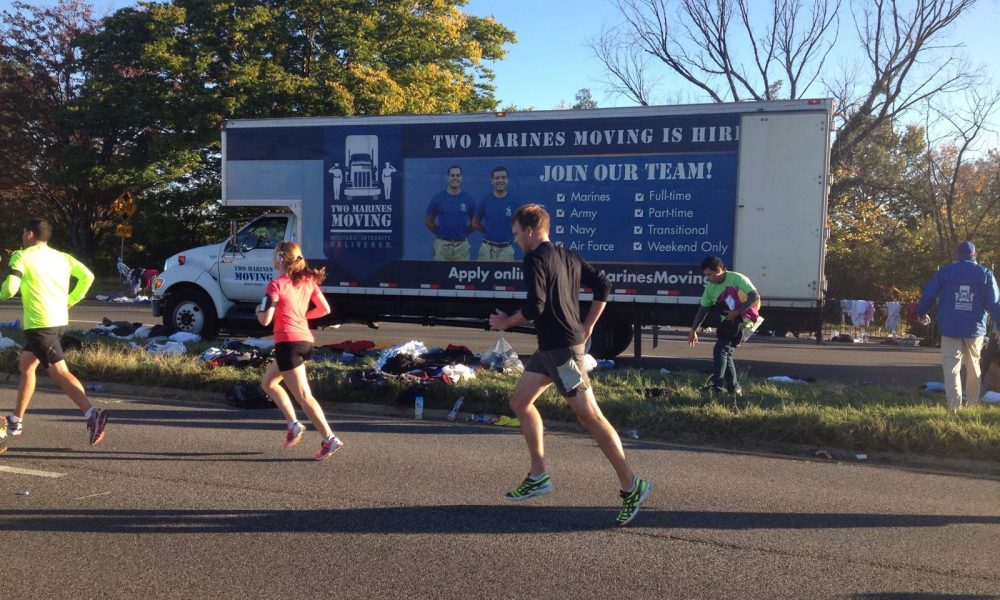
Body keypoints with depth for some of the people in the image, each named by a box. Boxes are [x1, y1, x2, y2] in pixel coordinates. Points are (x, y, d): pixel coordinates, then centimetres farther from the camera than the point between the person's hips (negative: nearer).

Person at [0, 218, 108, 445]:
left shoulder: (21, 256, -4)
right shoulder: (61, 256, 13)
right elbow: (87, 276, 6)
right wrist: (69, 301, 14)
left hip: (39, 323, -8)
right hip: (59, 320, 8)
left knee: (59, 373, -13)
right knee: (25, 366, 21)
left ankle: (92, 413, -28)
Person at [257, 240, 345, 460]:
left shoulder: (276, 285, -11)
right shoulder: (307, 281, 9)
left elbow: (265, 320, -13)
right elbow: (325, 309, 9)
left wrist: (259, 310, 9)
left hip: (288, 342, -8)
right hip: (306, 340, 8)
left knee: (304, 396, -4)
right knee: (268, 382, 23)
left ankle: (330, 439, -8)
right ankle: (294, 425, 16)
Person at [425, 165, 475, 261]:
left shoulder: (468, 199, 3)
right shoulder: (437, 198, 1)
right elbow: (428, 221, 8)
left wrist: (463, 233, 4)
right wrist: (440, 233, 5)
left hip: (462, 245, 1)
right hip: (442, 245, -1)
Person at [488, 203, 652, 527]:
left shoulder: (535, 259, -13)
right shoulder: (568, 256, 13)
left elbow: (534, 306, -22)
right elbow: (603, 285, 14)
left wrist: (505, 322, -5)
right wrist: (588, 326, 16)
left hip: (561, 348, -10)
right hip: (549, 347, 10)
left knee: (589, 415, -7)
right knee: (520, 401, 16)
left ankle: (631, 486, -2)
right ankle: (538, 477, 22)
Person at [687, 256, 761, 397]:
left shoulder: (737, 278, -15)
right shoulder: (710, 287, 5)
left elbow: (755, 296, -22)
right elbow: (703, 309, 11)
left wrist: (737, 312, -28)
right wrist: (693, 330, 10)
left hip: (743, 322, -8)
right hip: (727, 324, 8)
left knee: (720, 349, -17)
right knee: (726, 353, 9)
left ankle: (716, 387, -17)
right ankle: (734, 389, 21)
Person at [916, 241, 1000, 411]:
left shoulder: (945, 271, 0)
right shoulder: (985, 273, 1)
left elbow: (928, 294, 0)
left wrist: (922, 313, 16)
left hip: (950, 327, -1)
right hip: (975, 328, 1)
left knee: (951, 366, 0)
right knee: (973, 366, 17)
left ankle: (954, 406, -8)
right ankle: (972, 403, 21)